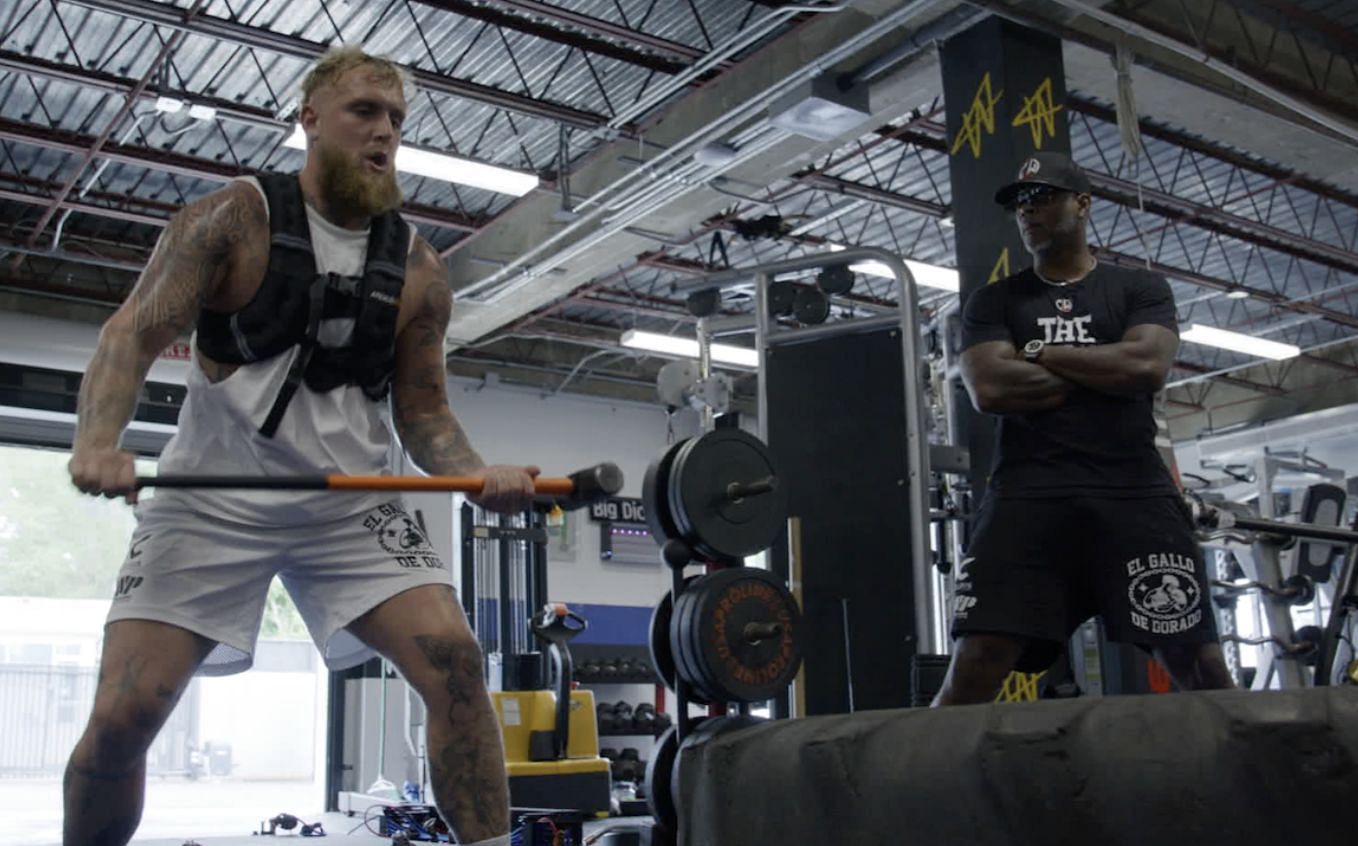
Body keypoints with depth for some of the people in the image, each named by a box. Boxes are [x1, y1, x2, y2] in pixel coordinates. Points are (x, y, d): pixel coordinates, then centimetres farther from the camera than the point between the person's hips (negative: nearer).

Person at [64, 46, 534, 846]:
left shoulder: (419, 269, 5)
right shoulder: (234, 218, -3)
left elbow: (423, 412, 8)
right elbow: (133, 332, -9)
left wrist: (478, 475, -14)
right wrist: (99, 439, -29)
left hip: (352, 503, 2)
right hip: (213, 500, -2)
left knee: (455, 660, -18)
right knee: (125, 712, -9)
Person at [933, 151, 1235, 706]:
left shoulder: (1139, 289, 15)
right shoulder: (993, 302, 16)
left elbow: (1146, 367, -5)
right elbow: (990, 389, -2)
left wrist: (1041, 355, 2)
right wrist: (1105, 372, 2)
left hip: (1133, 491, 0)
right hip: (1027, 494, 0)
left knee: (1200, 669, -3)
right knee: (973, 669, -12)